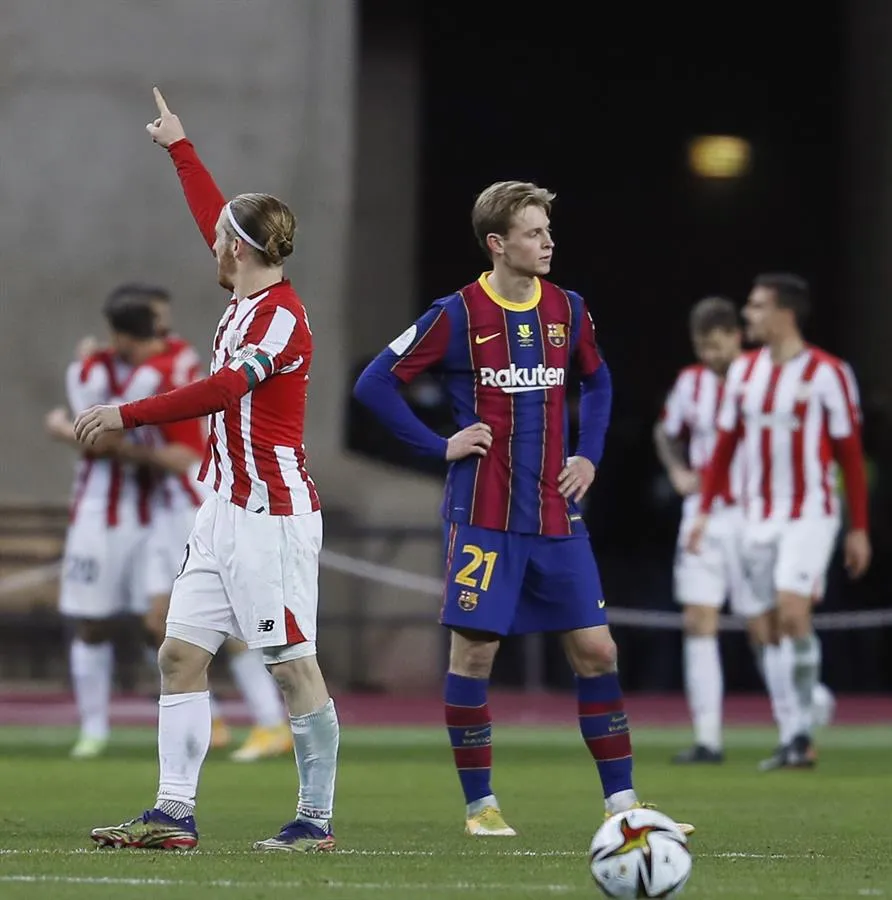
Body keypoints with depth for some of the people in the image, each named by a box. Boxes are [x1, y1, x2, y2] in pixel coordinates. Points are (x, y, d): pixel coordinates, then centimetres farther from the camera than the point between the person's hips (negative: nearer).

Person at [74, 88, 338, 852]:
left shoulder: (282, 317, -14)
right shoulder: (246, 299, 12)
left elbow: (221, 390, -26)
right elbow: (216, 217, 28)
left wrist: (126, 416, -26)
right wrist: (180, 148, 40)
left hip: (275, 516, -9)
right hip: (226, 510, 9)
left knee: (295, 666, -5)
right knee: (181, 653, 4)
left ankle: (317, 820, 0)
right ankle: (174, 812, 4)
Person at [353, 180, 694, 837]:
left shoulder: (568, 309, 6)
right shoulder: (457, 315, -8)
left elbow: (598, 380, 25)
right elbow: (375, 384, -5)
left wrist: (590, 455, 11)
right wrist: (439, 446, -8)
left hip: (556, 515, 4)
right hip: (484, 514, -4)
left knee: (595, 649, 2)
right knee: (474, 651, -3)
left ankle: (621, 801, 9)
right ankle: (480, 805, 8)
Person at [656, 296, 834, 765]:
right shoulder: (690, 382, 5)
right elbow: (666, 431, 23)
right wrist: (677, 471, 5)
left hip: (752, 519, -4)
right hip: (701, 516, 4)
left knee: (762, 629, 1)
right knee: (698, 623, -5)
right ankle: (707, 738, -3)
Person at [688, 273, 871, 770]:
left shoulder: (827, 373, -7)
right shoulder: (744, 370, 9)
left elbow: (850, 454, -4)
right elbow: (726, 445, 15)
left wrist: (859, 529, -4)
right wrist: (705, 510, 9)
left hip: (811, 514, -6)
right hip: (759, 517, 6)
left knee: (793, 613, -18)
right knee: (776, 629, 5)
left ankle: (803, 732, -10)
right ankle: (792, 739, 9)